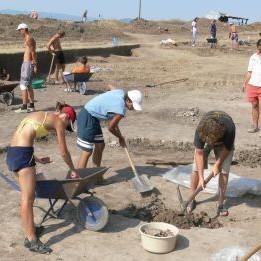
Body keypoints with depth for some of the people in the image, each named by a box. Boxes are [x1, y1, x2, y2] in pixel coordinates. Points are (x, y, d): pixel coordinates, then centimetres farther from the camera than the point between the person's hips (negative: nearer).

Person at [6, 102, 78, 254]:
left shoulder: (40, 116, 25)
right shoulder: (58, 121, 1)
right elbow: (64, 152, 3)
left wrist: (37, 159, 31)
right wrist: (73, 170, 17)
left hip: (12, 153, 9)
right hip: (22, 154, -9)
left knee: (28, 195, 19)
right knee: (28, 198, -5)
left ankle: (29, 228, 30)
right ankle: (32, 240, 0)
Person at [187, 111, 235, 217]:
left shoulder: (229, 128, -42)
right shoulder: (200, 130, -40)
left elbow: (227, 148, -21)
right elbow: (199, 153, -30)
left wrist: (217, 164, -21)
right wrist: (201, 177, -30)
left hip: (224, 142, 0)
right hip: (205, 139, 1)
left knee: (224, 170, -11)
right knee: (196, 168, -6)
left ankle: (221, 204, 0)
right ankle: (192, 199, 10)